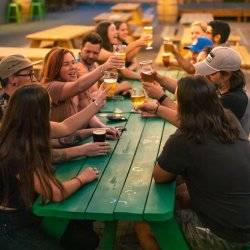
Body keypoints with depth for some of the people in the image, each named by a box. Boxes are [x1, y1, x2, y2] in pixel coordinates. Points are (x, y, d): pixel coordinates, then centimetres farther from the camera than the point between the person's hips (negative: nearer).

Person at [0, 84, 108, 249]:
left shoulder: (26, 131, -7)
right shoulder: (17, 153, -33)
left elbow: (66, 127, 11)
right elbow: (56, 193, -27)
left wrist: (97, 104, 15)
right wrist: (82, 178, -9)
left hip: (29, 210, 8)